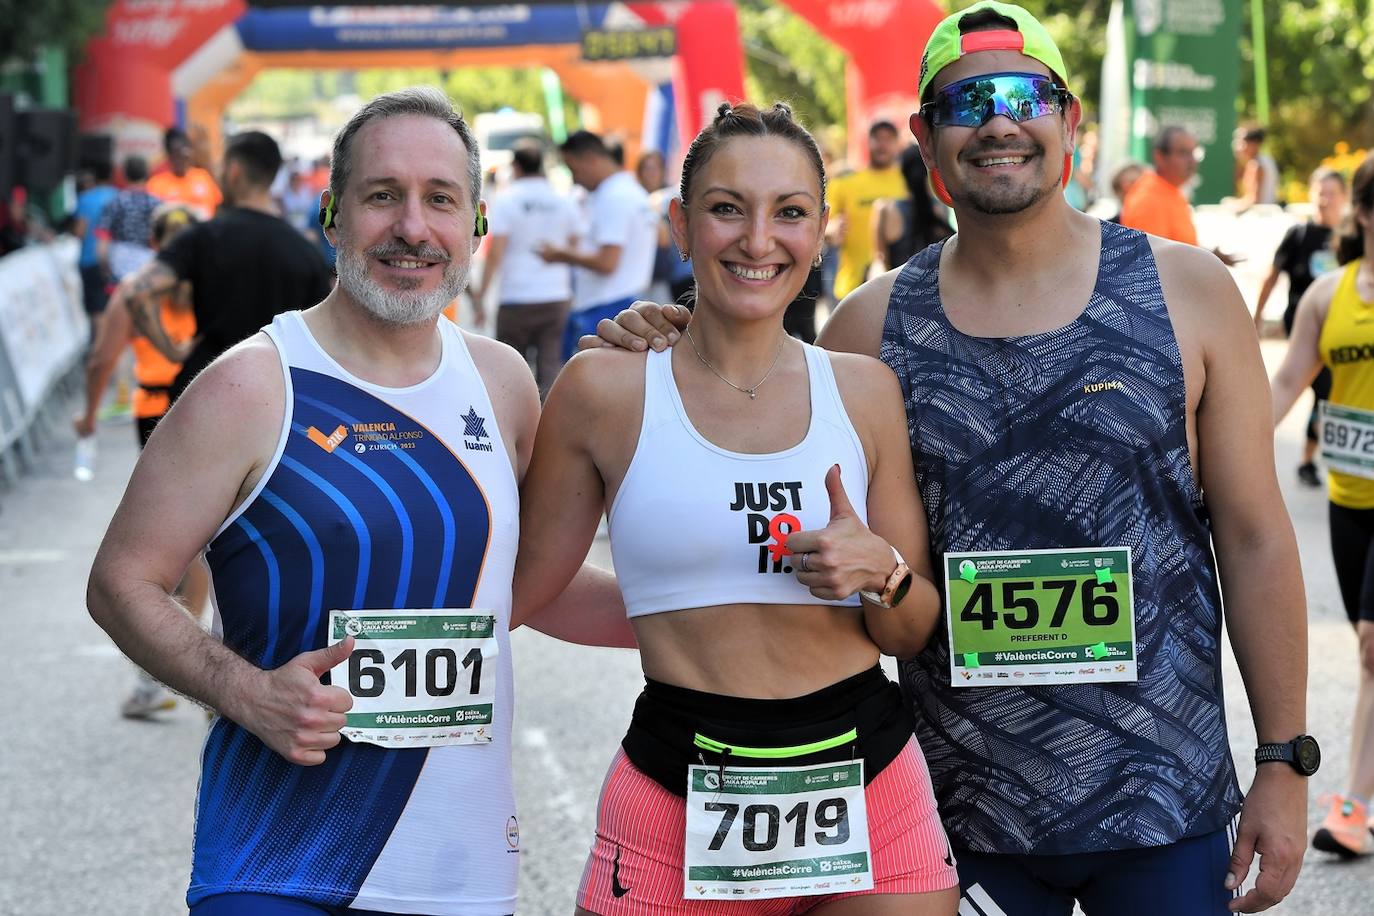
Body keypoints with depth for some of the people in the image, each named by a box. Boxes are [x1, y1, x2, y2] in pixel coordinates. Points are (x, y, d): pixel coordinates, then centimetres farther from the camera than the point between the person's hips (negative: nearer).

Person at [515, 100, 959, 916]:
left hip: (870, 783, 2)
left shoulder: (867, 391, 4)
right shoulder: (605, 390, -2)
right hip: (678, 800, -2)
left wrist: (880, 572, -9)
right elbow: (525, 587, 7)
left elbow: (915, 632, 9)